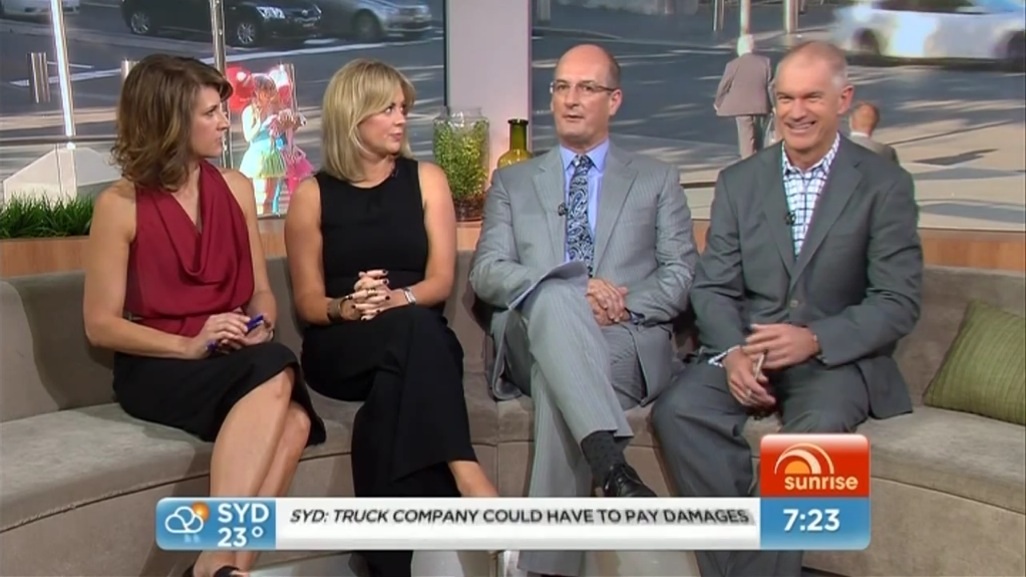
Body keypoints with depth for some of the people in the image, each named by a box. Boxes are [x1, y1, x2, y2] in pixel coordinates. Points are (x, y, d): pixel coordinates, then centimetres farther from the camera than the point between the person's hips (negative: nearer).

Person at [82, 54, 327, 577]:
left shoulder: (235, 188, 9)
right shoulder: (120, 205, -5)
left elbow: (260, 291, 15)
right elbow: (101, 325, -4)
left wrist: (261, 328, -8)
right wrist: (188, 346, -18)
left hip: (236, 360, 4)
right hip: (157, 368, -4)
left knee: (293, 420, -31)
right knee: (276, 372, -35)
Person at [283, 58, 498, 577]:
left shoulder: (426, 180, 8)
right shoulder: (312, 195, 6)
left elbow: (440, 281, 0)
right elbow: (307, 301, 6)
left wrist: (394, 298, -21)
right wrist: (346, 307, -18)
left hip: (420, 346, 1)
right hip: (341, 351, -1)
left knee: (396, 382, -36)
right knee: (409, 329, -36)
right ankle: (464, 472, -38)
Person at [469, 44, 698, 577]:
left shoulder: (656, 180, 21)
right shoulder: (512, 182, 22)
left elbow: (682, 276, 10)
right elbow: (486, 274, 6)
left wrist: (622, 306, -12)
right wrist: (571, 291, -13)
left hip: (628, 345, 0)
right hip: (532, 342, 1)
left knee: (557, 380, -36)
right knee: (553, 300, -36)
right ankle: (611, 463, -48)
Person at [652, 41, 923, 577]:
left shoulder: (885, 185, 3)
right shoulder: (738, 181, 11)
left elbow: (899, 302, -3)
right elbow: (712, 287, 5)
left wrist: (815, 340, -20)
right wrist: (732, 352, -16)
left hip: (838, 356, -2)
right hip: (744, 349, 3)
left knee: (815, 428, -34)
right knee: (677, 410, -25)